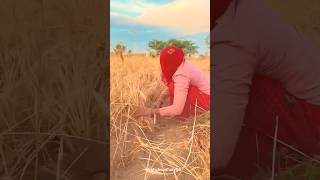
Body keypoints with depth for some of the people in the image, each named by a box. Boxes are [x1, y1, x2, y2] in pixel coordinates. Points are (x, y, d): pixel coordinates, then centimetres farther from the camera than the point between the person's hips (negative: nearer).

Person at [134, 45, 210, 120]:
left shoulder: (181, 75, -30)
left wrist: (151, 111, -26)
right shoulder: (181, 64, -5)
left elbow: (177, 109, -32)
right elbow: (168, 85, 10)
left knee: (173, 86, -24)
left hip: (207, 99, -9)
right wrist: (160, 100, -4)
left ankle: (184, 114, -3)